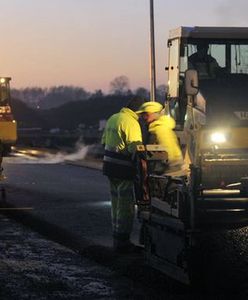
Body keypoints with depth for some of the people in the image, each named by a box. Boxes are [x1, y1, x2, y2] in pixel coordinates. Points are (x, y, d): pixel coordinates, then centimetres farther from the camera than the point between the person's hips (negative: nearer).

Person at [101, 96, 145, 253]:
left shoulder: (113, 119, 11)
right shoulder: (131, 123, -17)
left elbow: (104, 142, 18)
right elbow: (136, 150, -22)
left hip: (110, 168, 9)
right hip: (124, 170, -9)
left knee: (117, 205, 17)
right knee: (126, 207, -1)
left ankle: (117, 239, 24)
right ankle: (122, 242, 2)